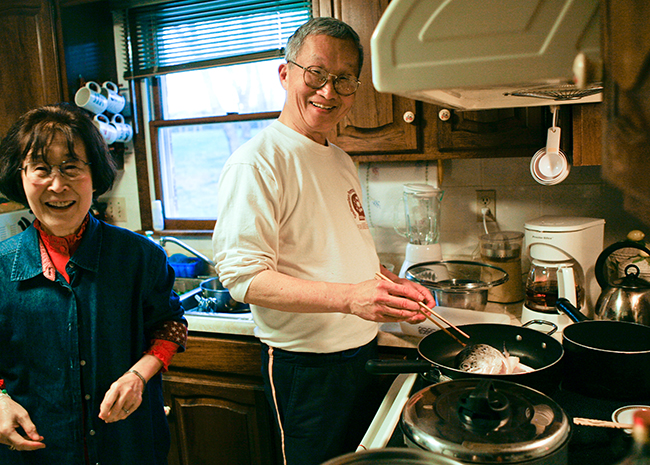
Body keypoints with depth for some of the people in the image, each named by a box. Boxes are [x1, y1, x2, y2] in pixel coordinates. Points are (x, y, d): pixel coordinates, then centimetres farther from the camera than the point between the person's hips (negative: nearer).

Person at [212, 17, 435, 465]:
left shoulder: (341, 161, 10)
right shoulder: (256, 162, -17)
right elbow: (243, 276, -24)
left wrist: (395, 286, 2)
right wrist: (350, 297, -33)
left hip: (364, 350, 8)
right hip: (306, 365, -8)